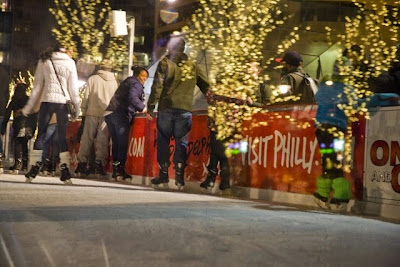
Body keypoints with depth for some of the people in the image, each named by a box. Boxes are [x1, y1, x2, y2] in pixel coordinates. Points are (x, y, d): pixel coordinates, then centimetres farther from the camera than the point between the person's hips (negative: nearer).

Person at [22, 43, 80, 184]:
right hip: (63, 102, 0)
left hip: (47, 100, 0)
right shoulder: (70, 63, 7)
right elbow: (73, 87, 3)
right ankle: (65, 170, -2)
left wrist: (29, 106, 9)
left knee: (41, 134, 6)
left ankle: (34, 168, 1)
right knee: (63, 137, 3)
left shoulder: (44, 61, 9)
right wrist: (76, 107, 7)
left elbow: (37, 85, 6)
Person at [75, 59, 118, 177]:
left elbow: (86, 96, 2)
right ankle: (99, 164, -8)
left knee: (87, 138, 5)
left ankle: (82, 163, 6)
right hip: (107, 114, 0)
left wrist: (83, 112, 7)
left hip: (92, 112, 0)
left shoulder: (93, 79, 3)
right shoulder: (114, 82, 7)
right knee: (103, 140, 0)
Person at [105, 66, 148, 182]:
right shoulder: (136, 84, 0)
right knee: (123, 144, -6)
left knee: (116, 143, 8)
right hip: (121, 115, -9)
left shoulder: (126, 82, 28)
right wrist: (143, 109, -23)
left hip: (109, 113, 9)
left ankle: (115, 170, 7)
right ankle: (120, 170, -9)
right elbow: (132, 97, -19)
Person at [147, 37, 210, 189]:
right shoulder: (193, 66, 12)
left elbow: (157, 86, -5)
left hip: (166, 108, -2)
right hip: (186, 109, 2)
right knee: (181, 142, 4)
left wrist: (151, 105, -1)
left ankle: (164, 173, 7)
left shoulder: (165, 63, 3)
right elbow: (206, 86, 13)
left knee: (163, 140, 7)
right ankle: (179, 174, -4)